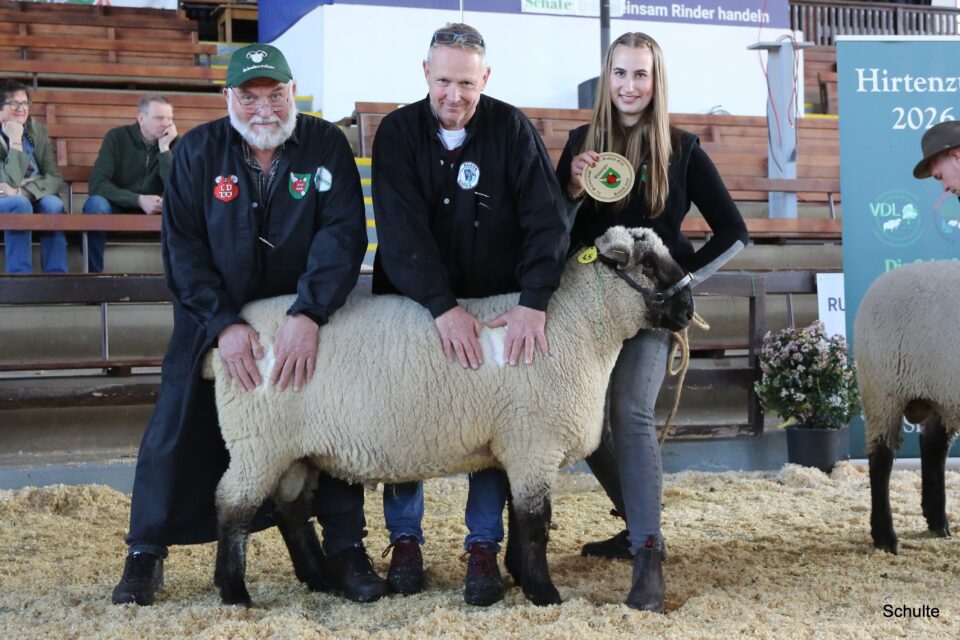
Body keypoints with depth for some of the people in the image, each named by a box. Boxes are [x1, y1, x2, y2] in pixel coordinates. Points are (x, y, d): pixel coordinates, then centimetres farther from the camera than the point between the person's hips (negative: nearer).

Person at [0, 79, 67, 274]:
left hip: (36, 198, 3)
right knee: (19, 203, -36)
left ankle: (56, 278, -31)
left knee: (54, 204, -30)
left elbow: (55, 178, -5)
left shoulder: (38, 131, 5)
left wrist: (22, 192, -22)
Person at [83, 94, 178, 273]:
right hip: (118, 208, -1)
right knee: (96, 203, -34)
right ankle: (94, 273, -23)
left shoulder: (173, 143, -3)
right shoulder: (117, 137, -7)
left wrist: (164, 148, -23)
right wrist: (139, 200, -28)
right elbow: (97, 184, -18)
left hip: (155, 212, 1)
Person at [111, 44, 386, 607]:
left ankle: (346, 547, 11)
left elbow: (342, 231, -20)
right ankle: (146, 554, 11)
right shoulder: (198, 150, -8)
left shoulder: (326, 145, -11)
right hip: (215, 317, 0)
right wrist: (224, 324, -26)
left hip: (305, 313, 0)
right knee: (178, 428, -3)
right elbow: (182, 245, -13)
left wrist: (309, 315, -34)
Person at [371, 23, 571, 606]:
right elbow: (401, 229, -21)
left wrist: (534, 301, -31)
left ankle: (484, 546, 10)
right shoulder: (399, 132, -11)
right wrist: (443, 307, -32)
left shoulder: (511, 129, -10)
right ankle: (405, 537, 17)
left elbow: (548, 219, -18)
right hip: (413, 301, 0)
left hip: (496, 305, 0)